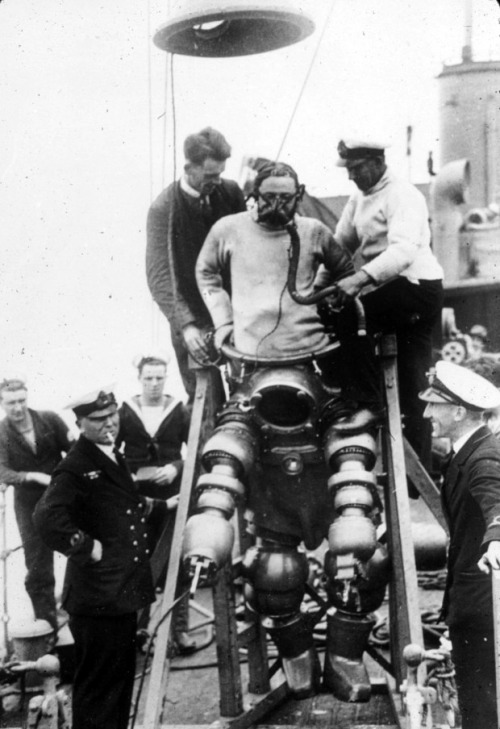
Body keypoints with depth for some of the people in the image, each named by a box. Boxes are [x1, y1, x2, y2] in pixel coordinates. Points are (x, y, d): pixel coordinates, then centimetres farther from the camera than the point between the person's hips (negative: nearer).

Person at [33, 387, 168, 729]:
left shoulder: (114, 458, 13)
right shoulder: (76, 467, -18)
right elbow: (48, 517, -33)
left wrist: (162, 505, 27)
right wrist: (88, 548, -26)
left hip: (124, 591, 9)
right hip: (98, 595, -9)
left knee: (122, 675, 21)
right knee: (99, 682, 1)